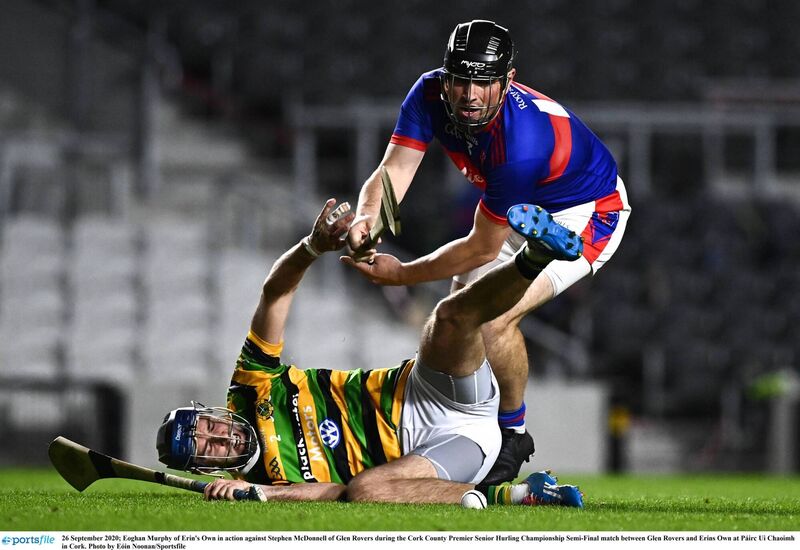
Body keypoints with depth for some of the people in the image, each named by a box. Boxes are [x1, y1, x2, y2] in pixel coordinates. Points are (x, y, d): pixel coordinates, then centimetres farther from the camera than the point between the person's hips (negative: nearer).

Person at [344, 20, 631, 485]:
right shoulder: (429, 93, -22)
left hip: (587, 212, -8)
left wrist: (402, 275, -26)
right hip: (524, 210, 8)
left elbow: (484, 248, -29)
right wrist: (366, 219, -48)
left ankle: (512, 434, -1)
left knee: (494, 318, -23)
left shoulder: (521, 144, -41)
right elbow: (393, 172, -26)